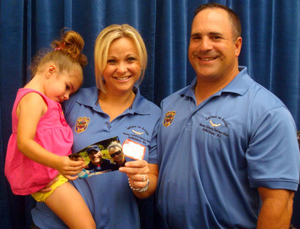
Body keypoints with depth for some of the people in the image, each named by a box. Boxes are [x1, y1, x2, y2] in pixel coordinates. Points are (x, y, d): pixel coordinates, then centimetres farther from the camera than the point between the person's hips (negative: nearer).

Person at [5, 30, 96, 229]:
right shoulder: (33, 99, -12)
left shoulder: (43, 100, 21)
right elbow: (24, 142, -24)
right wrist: (57, 162, -35)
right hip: (46, 175, -11)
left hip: (55, 170, 11)